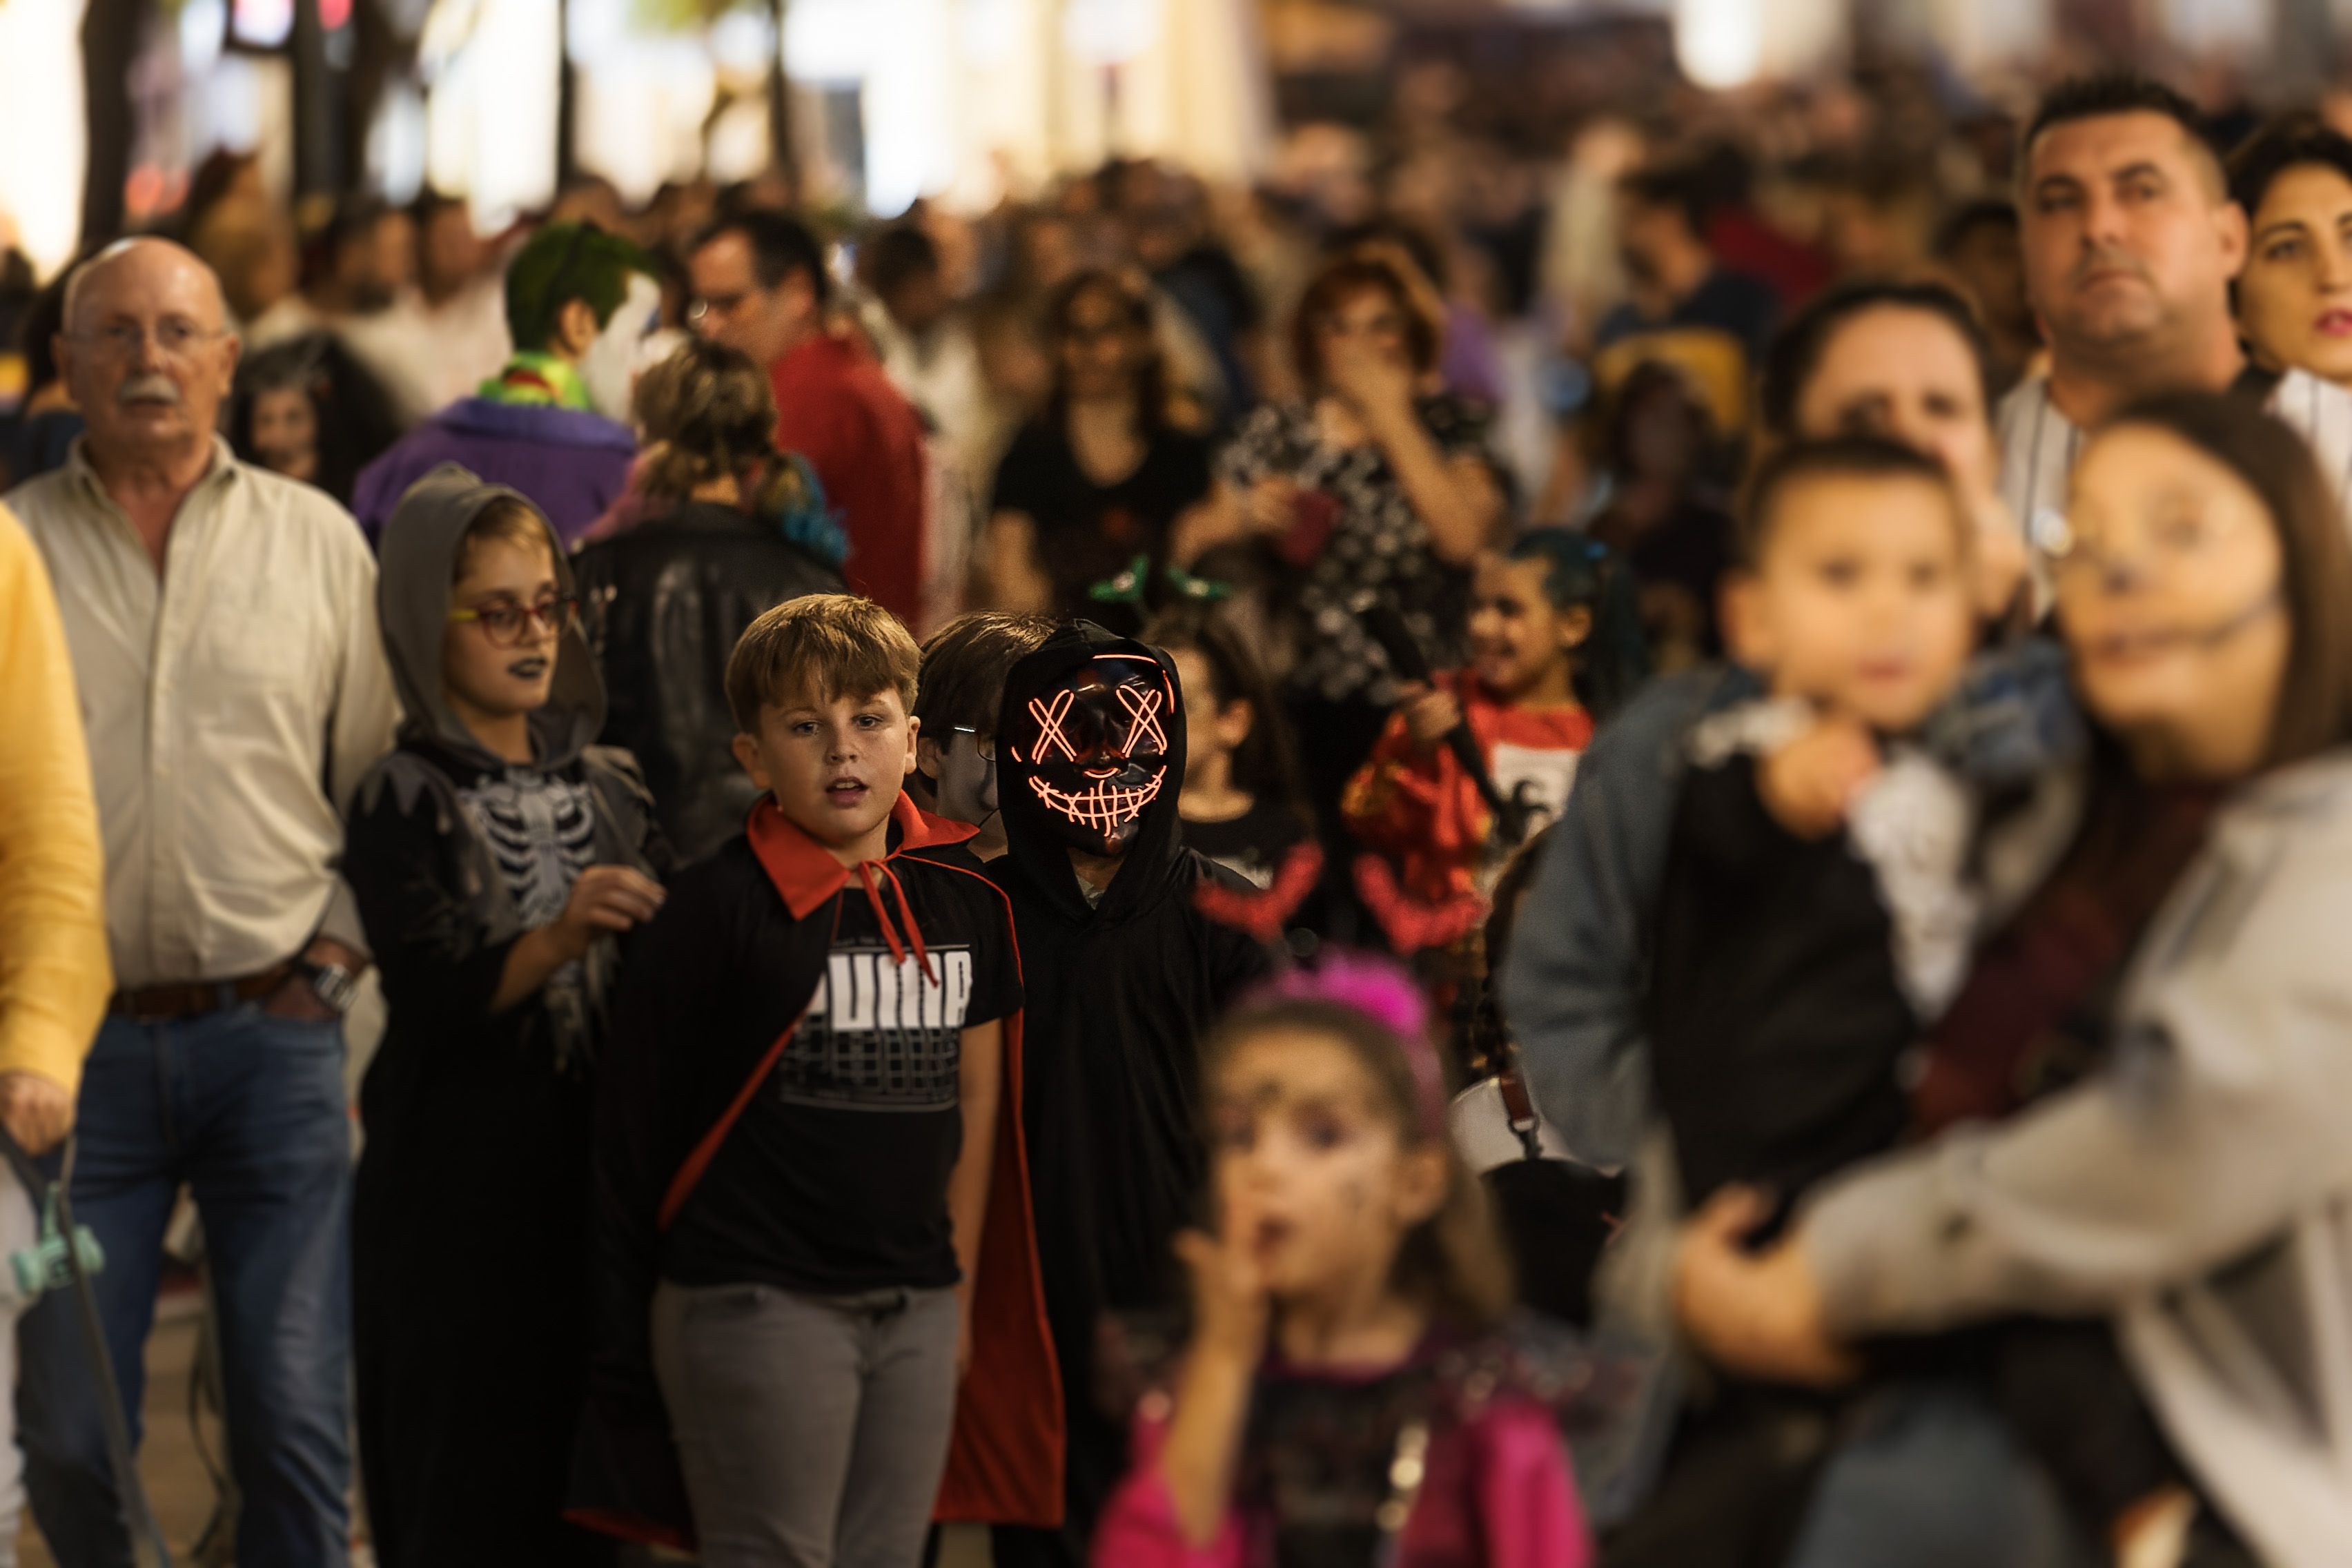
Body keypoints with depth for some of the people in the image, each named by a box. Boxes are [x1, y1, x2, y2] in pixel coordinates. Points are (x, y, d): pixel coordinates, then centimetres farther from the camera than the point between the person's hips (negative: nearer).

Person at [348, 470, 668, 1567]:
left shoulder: (607, 789, 12)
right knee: (473, 1480, -4)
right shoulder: (407, 803, -4)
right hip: (462, 1189, -5)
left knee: (589, 1471, 5)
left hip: (595, 1169, 5)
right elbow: (433, 994, -15)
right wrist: (557, 940, -31)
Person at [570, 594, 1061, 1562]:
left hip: (917, 1308, 5)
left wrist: (959, 1294, 18)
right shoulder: (719, 908, -8)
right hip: (755, 1302, -5)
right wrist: (624, 1331, -4)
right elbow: (638, 1117, -5)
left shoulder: (964, 899, 8)